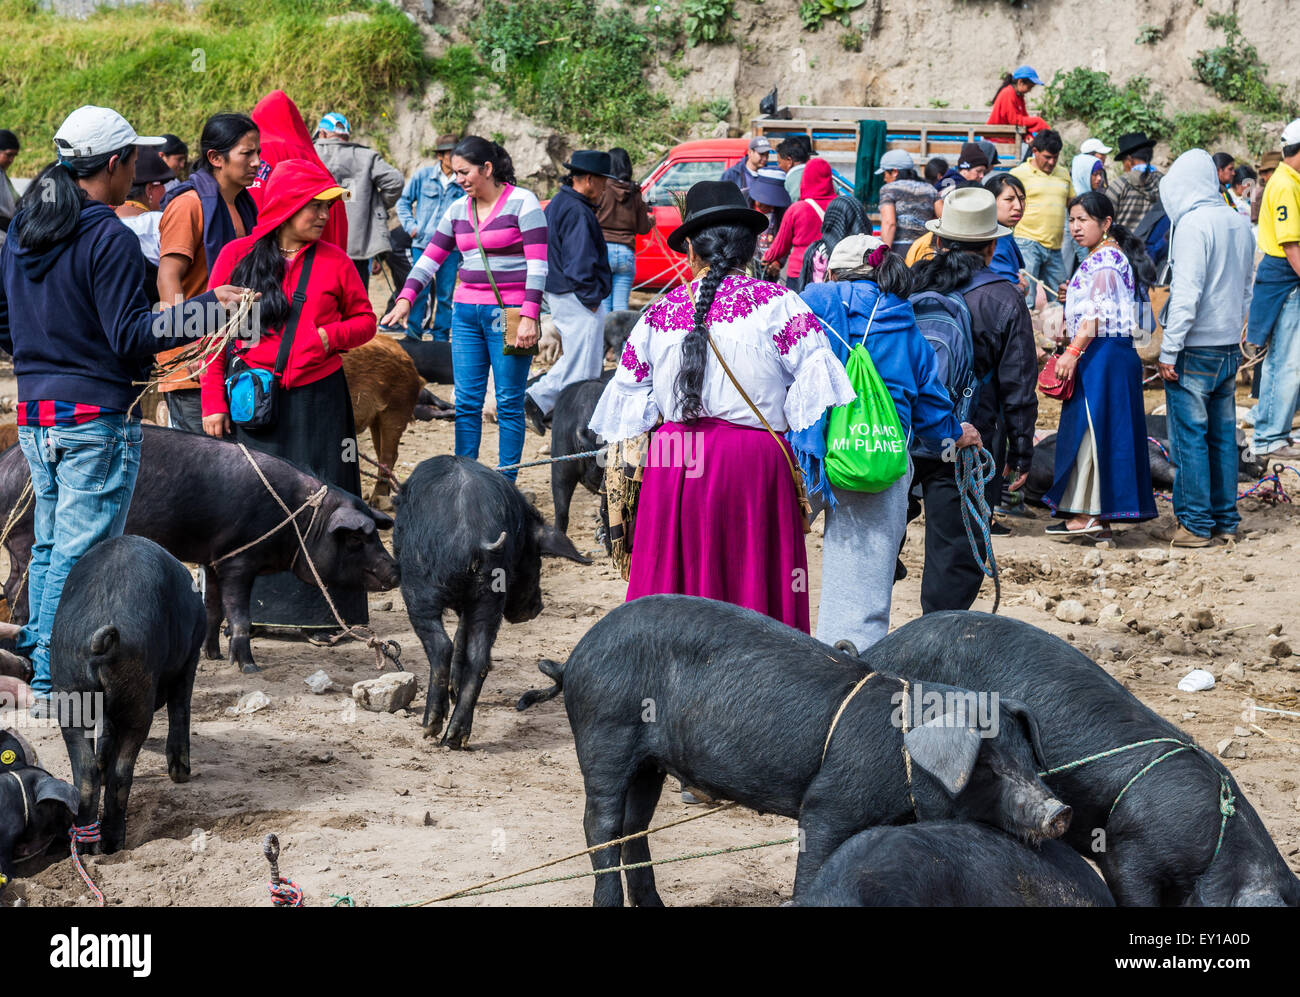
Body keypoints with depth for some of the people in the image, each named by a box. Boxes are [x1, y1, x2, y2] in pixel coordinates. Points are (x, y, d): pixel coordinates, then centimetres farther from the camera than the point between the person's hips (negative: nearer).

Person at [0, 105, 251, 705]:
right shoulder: (109, 238, -16)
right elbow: (130, 336, -19)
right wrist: (207, 310, -20)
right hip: (98, 416, -8)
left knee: (49, 544, 17)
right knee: (83, 552, -3)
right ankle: (54, 686, -2)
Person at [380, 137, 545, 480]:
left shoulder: (522, 203, -6)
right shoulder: (458, 210, 12)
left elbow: (538, 265, -10)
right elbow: (429, 259, 14)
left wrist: (529, 317, -17)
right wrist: (405, 300, -1)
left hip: (509, 314, -6)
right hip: (467, 311, 6)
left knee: (509, 402, -1)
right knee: (466, 402, 5)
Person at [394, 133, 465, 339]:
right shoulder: (423, 176, 4)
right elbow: (404, 201, 13)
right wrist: (410, 225, -1)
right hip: (422, 243, -1)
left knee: (445, 294, 3)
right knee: (419, 290, -5)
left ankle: (441, 336, 11)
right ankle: (413, 332, 5)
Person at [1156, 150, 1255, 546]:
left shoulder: (1193, 224, -15)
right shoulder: (1240, 223, 8)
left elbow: (1186, 293, -19)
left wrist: (1169, 350, -15)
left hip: (1195, 349, -7)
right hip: (1230, 346, 7)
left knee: (1190, 436, -1)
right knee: (1223, 435, 12)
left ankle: (1196, 524, 0)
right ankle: (1225, 520, 16)